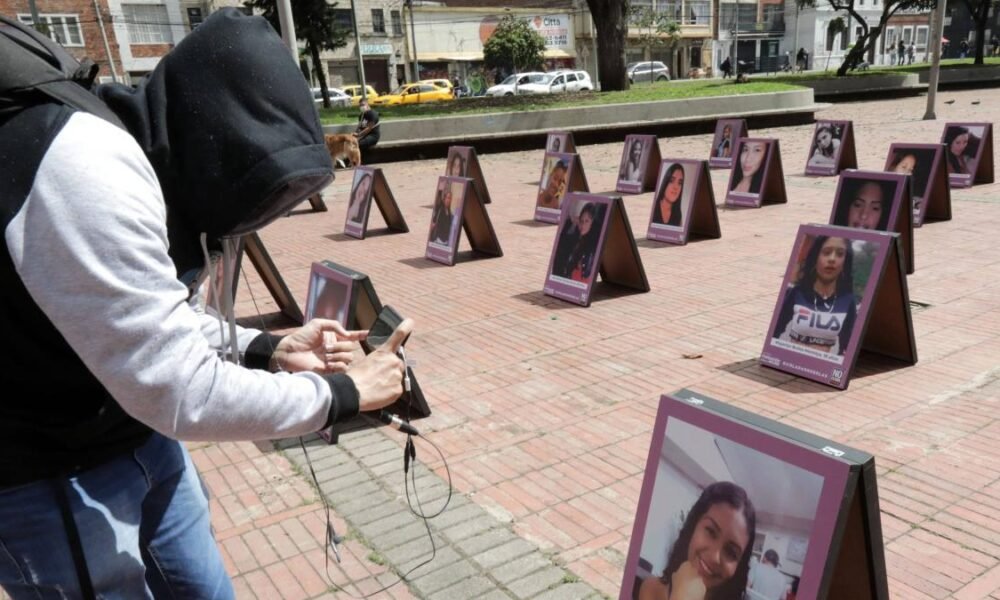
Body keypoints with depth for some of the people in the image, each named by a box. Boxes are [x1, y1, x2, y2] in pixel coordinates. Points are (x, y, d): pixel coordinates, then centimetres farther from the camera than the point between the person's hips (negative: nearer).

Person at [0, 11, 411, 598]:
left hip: (138, 435, 8)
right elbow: (179, 392, -30)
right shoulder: (88, 167, -31)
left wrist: (265, 350, -7)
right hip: (48, 473, -8)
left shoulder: (160, 159, -2)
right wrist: (342, 393, -19)